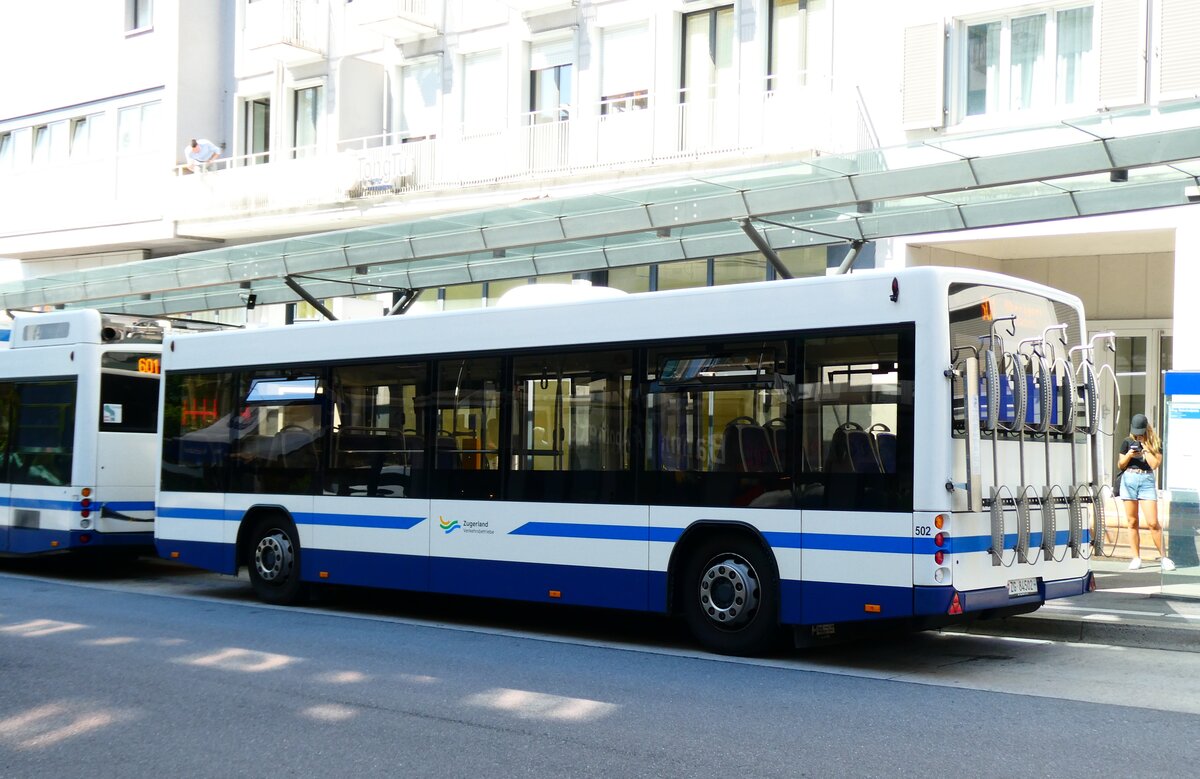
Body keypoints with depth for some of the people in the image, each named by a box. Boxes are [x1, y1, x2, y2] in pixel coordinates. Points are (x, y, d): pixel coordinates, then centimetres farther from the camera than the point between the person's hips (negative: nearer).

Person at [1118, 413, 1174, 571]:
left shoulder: (1155, 443, 3)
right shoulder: (1128, 442, 8)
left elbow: (1155, 464, -7)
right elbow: (1120, 465, 11)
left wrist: (1145, 448, -10)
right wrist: (1129, 455, -7)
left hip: (1147, 481, -2)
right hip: (1129, 480, 2)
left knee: (1153, 522, -9)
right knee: (1132, 522, 4)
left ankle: (1163, 556, 2)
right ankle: (1136, 558, 10)